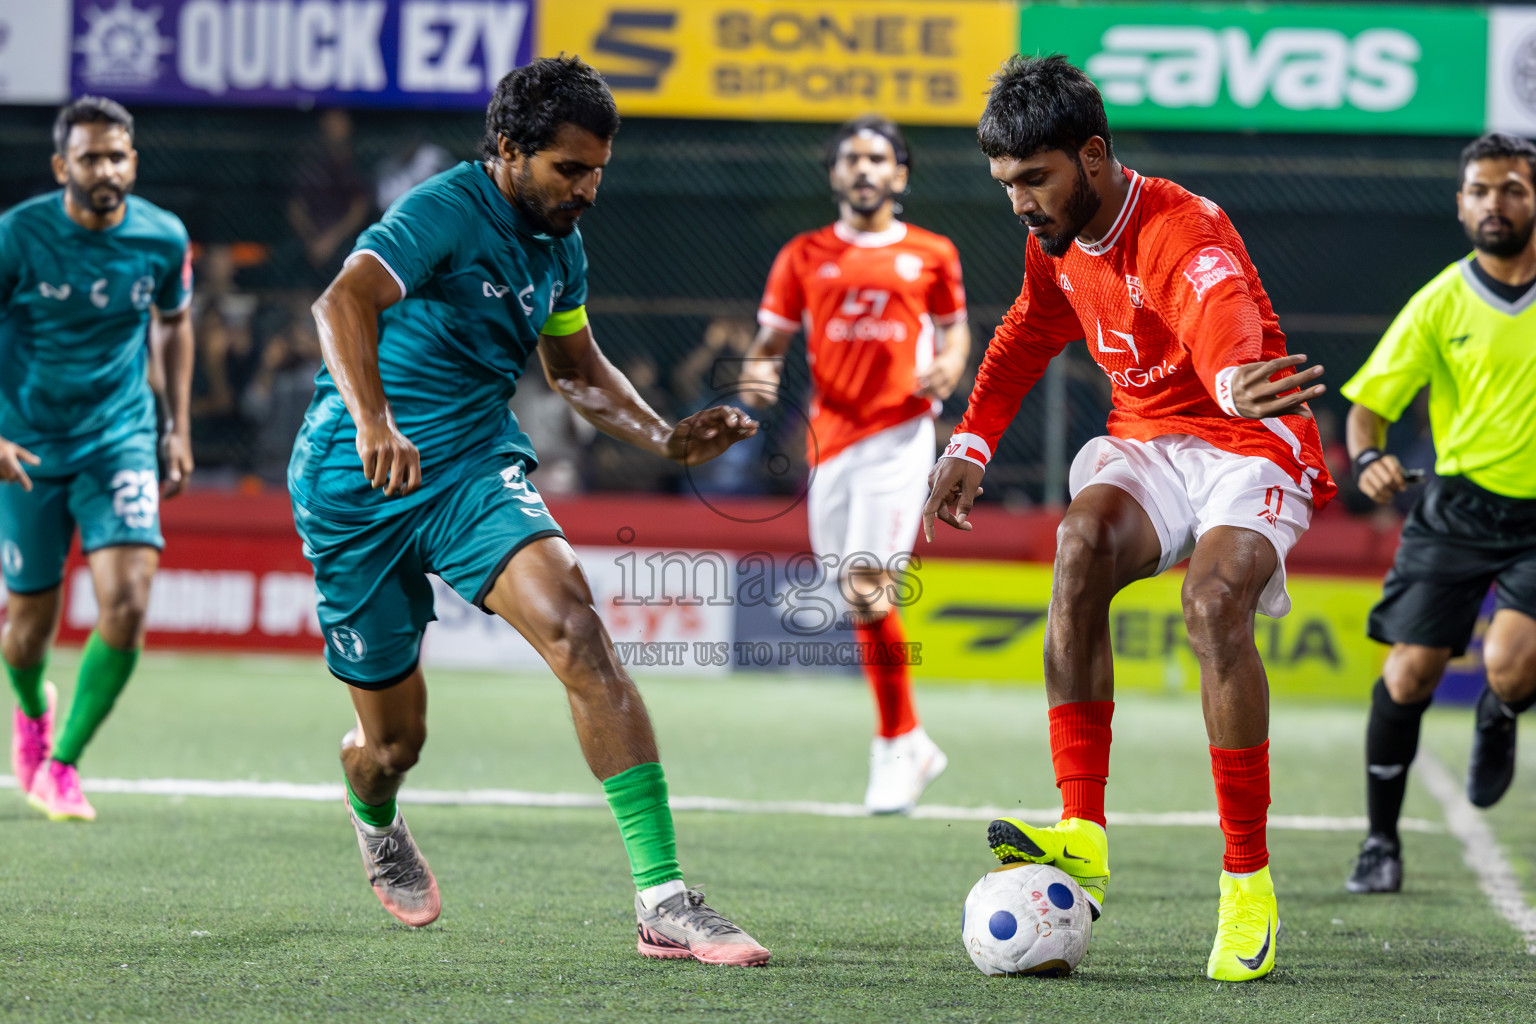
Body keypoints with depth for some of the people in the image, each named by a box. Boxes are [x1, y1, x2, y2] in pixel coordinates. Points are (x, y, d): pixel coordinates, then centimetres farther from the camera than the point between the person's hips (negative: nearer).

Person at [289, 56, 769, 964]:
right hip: (356, 486, -5)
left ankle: (664, 900, -29)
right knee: (394, 739, 7)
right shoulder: (447, 211, -18)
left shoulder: (561, 247, 7)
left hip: (476, 468, 5)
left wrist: (669, 439, 10)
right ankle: (375, 822, 50)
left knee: (576, 631, -24)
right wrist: (373, 423, -51)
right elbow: (343, 302, -35)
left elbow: (577, 368, 26)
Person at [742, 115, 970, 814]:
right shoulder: (804, 256, 10)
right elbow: (772, 339, 12)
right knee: (859, 599, 7)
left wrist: (947, 368, -3)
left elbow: (955, 327, 19)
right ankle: (913, 743, 22)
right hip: (829, 438, 4)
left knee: (870, 590, -17)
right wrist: (757, 373, -10)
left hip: (898, 434, -4)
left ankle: (894, 748, -8)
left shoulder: (932, 255, 7)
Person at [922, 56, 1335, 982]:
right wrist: (971, 445, 12)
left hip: (1248, 450, -6)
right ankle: (1083, 843, -34)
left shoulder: (1184, 234, -24)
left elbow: (1225, 323, -47)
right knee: (1082, 546, -28)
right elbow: (1024, 340, 25)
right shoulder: (1059, 245, 3)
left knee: (1213, 601, -34)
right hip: (1144, 445, 6)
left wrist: (1238, 383, -71)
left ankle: (1249, 883, -22)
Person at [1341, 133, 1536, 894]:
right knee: (1411, 671, -6)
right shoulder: (1440, 303, -1)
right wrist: (1366, 458, -22)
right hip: (1457, 508, 1)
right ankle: (1382, 840, 13)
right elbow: (1370, 401, -1)